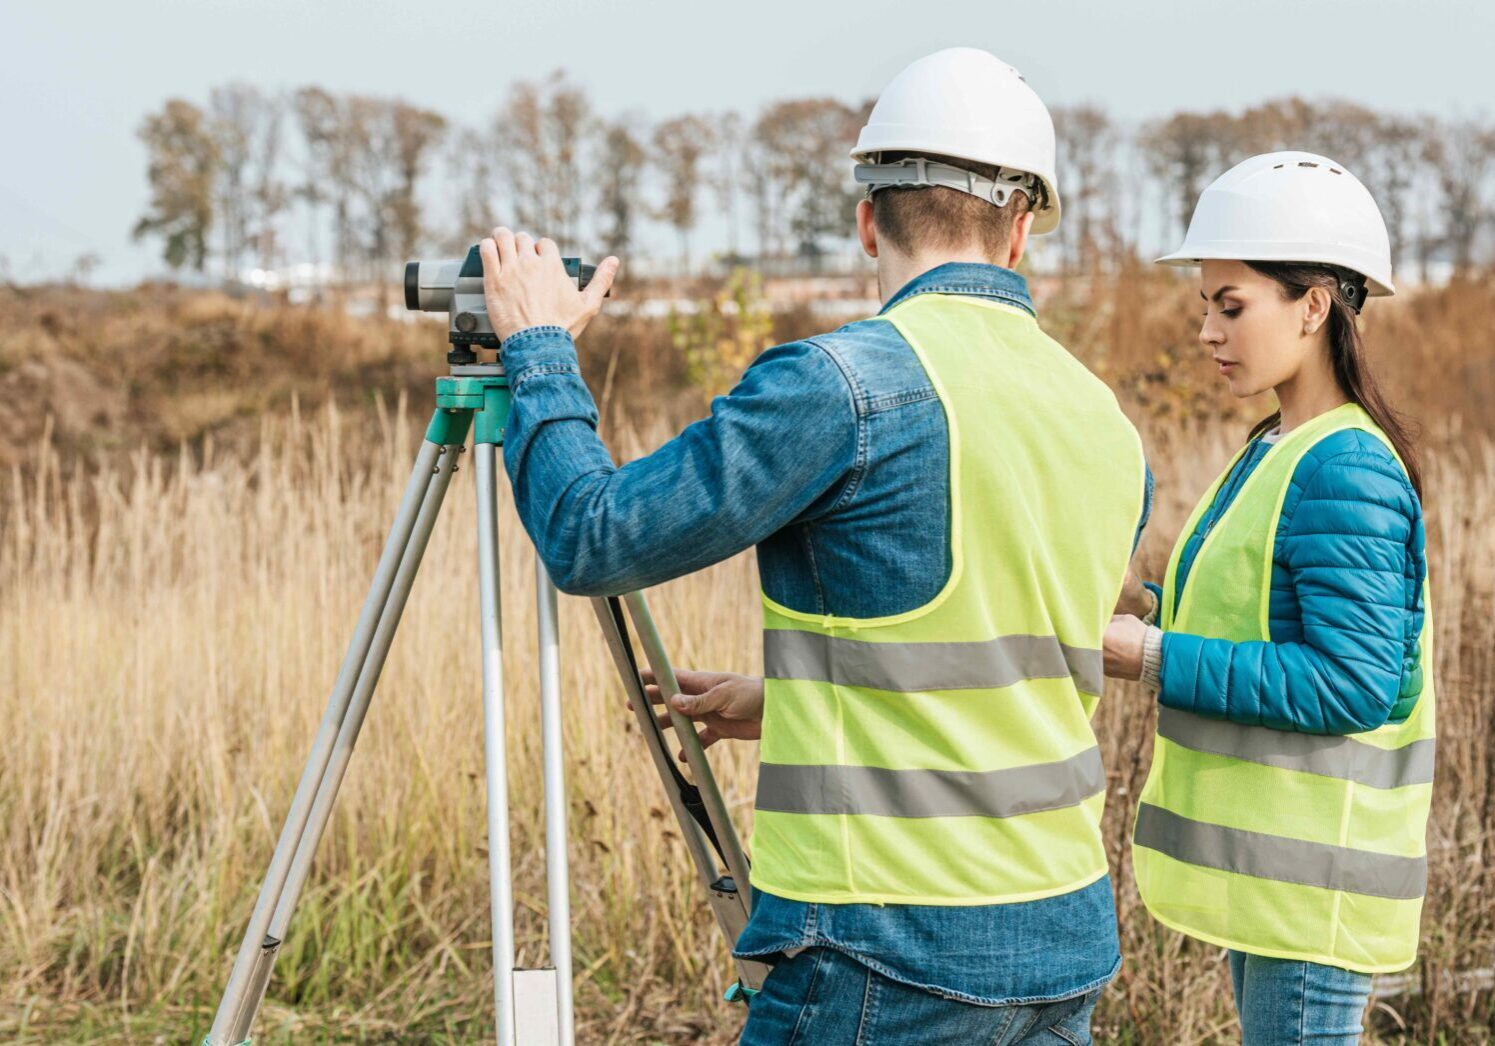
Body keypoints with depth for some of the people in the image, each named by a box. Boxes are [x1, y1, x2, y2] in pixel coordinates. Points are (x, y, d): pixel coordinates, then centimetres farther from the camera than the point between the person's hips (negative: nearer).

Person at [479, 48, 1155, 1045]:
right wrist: (785, 701, 30)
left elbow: (594, 540, -10)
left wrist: (541, 351, 5)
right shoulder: (1111, 428, 8)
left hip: (890, 959, -7)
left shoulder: (849, 385, -15)